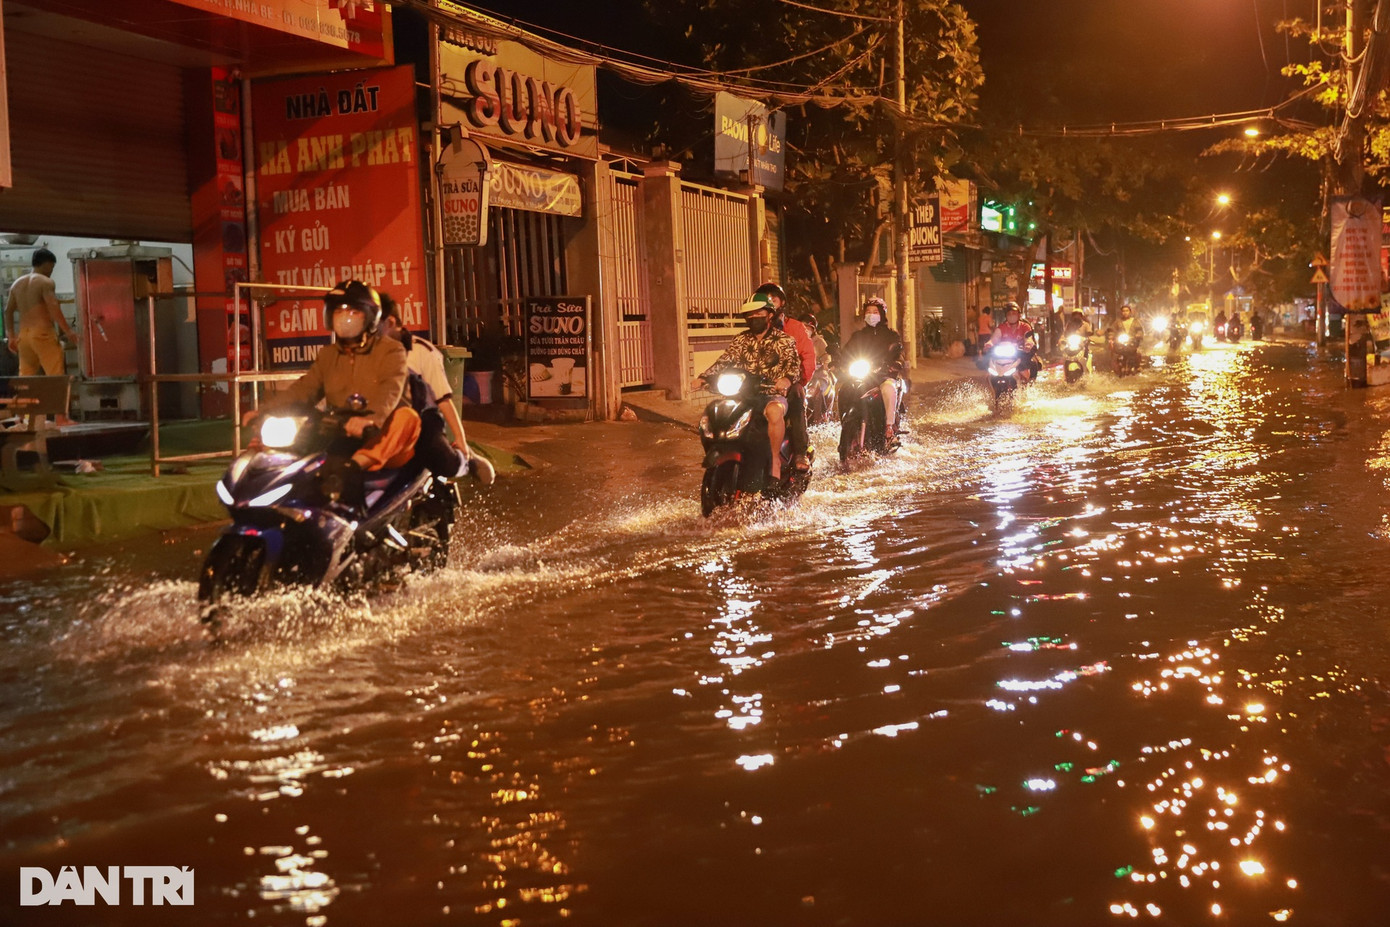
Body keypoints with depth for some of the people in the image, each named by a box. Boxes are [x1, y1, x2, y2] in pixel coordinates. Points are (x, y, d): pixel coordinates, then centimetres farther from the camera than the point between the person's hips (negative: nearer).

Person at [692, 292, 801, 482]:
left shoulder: (783, 341, 1)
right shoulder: (742, 341, 14)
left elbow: (793, 362, -14)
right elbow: (724, 361, 4)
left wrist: (787, 378, -39)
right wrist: (704, 377, -14)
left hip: (772, 395, -5)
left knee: (774, 411, -40)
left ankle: (776, 461, -28)